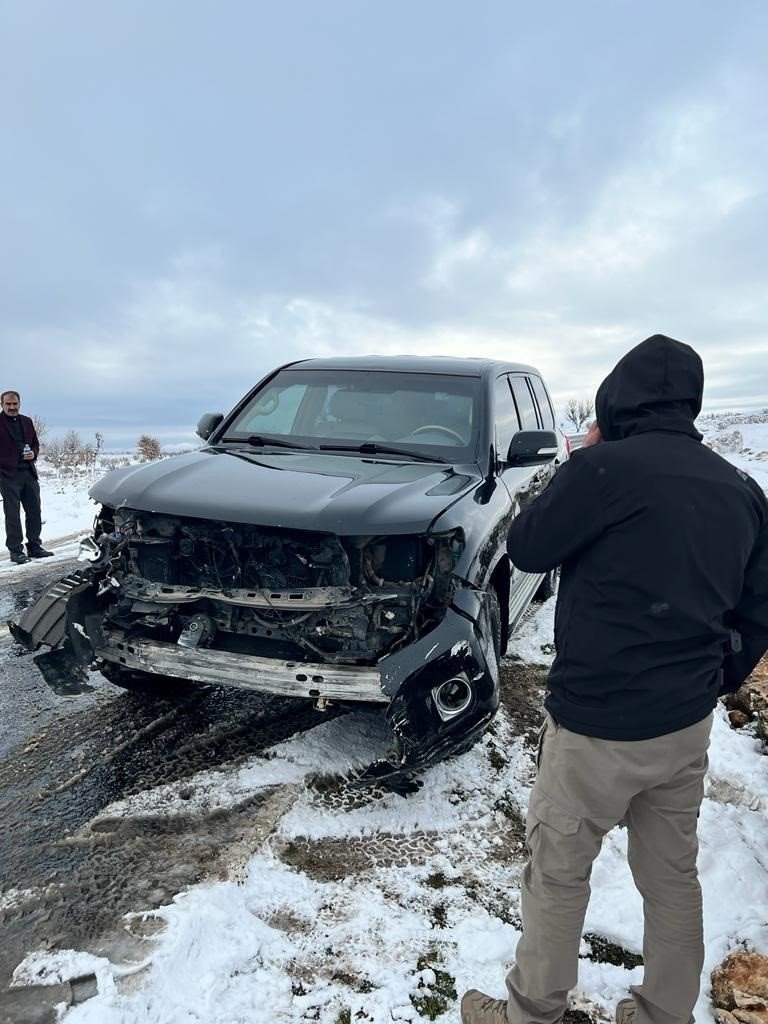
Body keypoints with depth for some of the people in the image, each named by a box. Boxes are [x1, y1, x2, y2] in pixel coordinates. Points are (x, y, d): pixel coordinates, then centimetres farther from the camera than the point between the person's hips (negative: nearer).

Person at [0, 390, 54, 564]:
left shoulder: (27, 422, 14)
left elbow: (35, 443, 22)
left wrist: (34, 453, 2)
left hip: (29, 473, 5)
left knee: (34, 511, 9)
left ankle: (34, 546, 19)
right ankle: (15, 550, 5)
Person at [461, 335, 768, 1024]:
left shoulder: (608, 466, -19)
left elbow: (527, 548, -6)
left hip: (598, 724, -7)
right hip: (688, 723, 7)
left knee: (558, 873, 12)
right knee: (674, 877, 21)